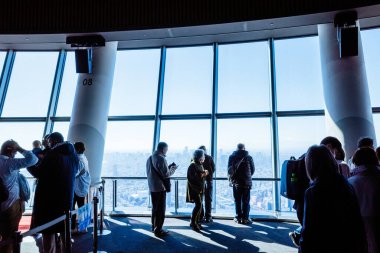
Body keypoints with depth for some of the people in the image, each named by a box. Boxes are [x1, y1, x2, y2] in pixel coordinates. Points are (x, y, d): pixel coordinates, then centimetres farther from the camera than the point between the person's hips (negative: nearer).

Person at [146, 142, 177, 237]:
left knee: (154, 208, 20)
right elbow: (166, 174, -21)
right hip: (160, 188, -9)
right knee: (161, 210, 4)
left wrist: (168, 167, 9)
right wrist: (173, 169, -3)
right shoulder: (161, 159, -19)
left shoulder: (150, 158, 9)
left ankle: (154, 227, 32)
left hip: (152, 187, 9)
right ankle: (158, 230, 11)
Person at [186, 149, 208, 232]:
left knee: (199, 205, 8)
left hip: (200, 188, 8)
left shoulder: (200, 165, 11)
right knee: (198, 205, -12)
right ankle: (192, 222, 1)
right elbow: (192, 178, -20)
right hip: (194, 188, -8)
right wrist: (202, 175, -23)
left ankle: (196, 222, 20)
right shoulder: (192, 165, -15)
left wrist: (205, 174, -1)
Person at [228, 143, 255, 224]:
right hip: (247, 182, 0)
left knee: (237, 201, 10)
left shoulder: (232, 157, -4)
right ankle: (245, 218, 9)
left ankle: (238, 218, 13)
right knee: (246, 201, 7)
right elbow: (253, 170, 6)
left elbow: (230, 170, -2)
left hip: (236, 182, 1)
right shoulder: (249, 157, -3)